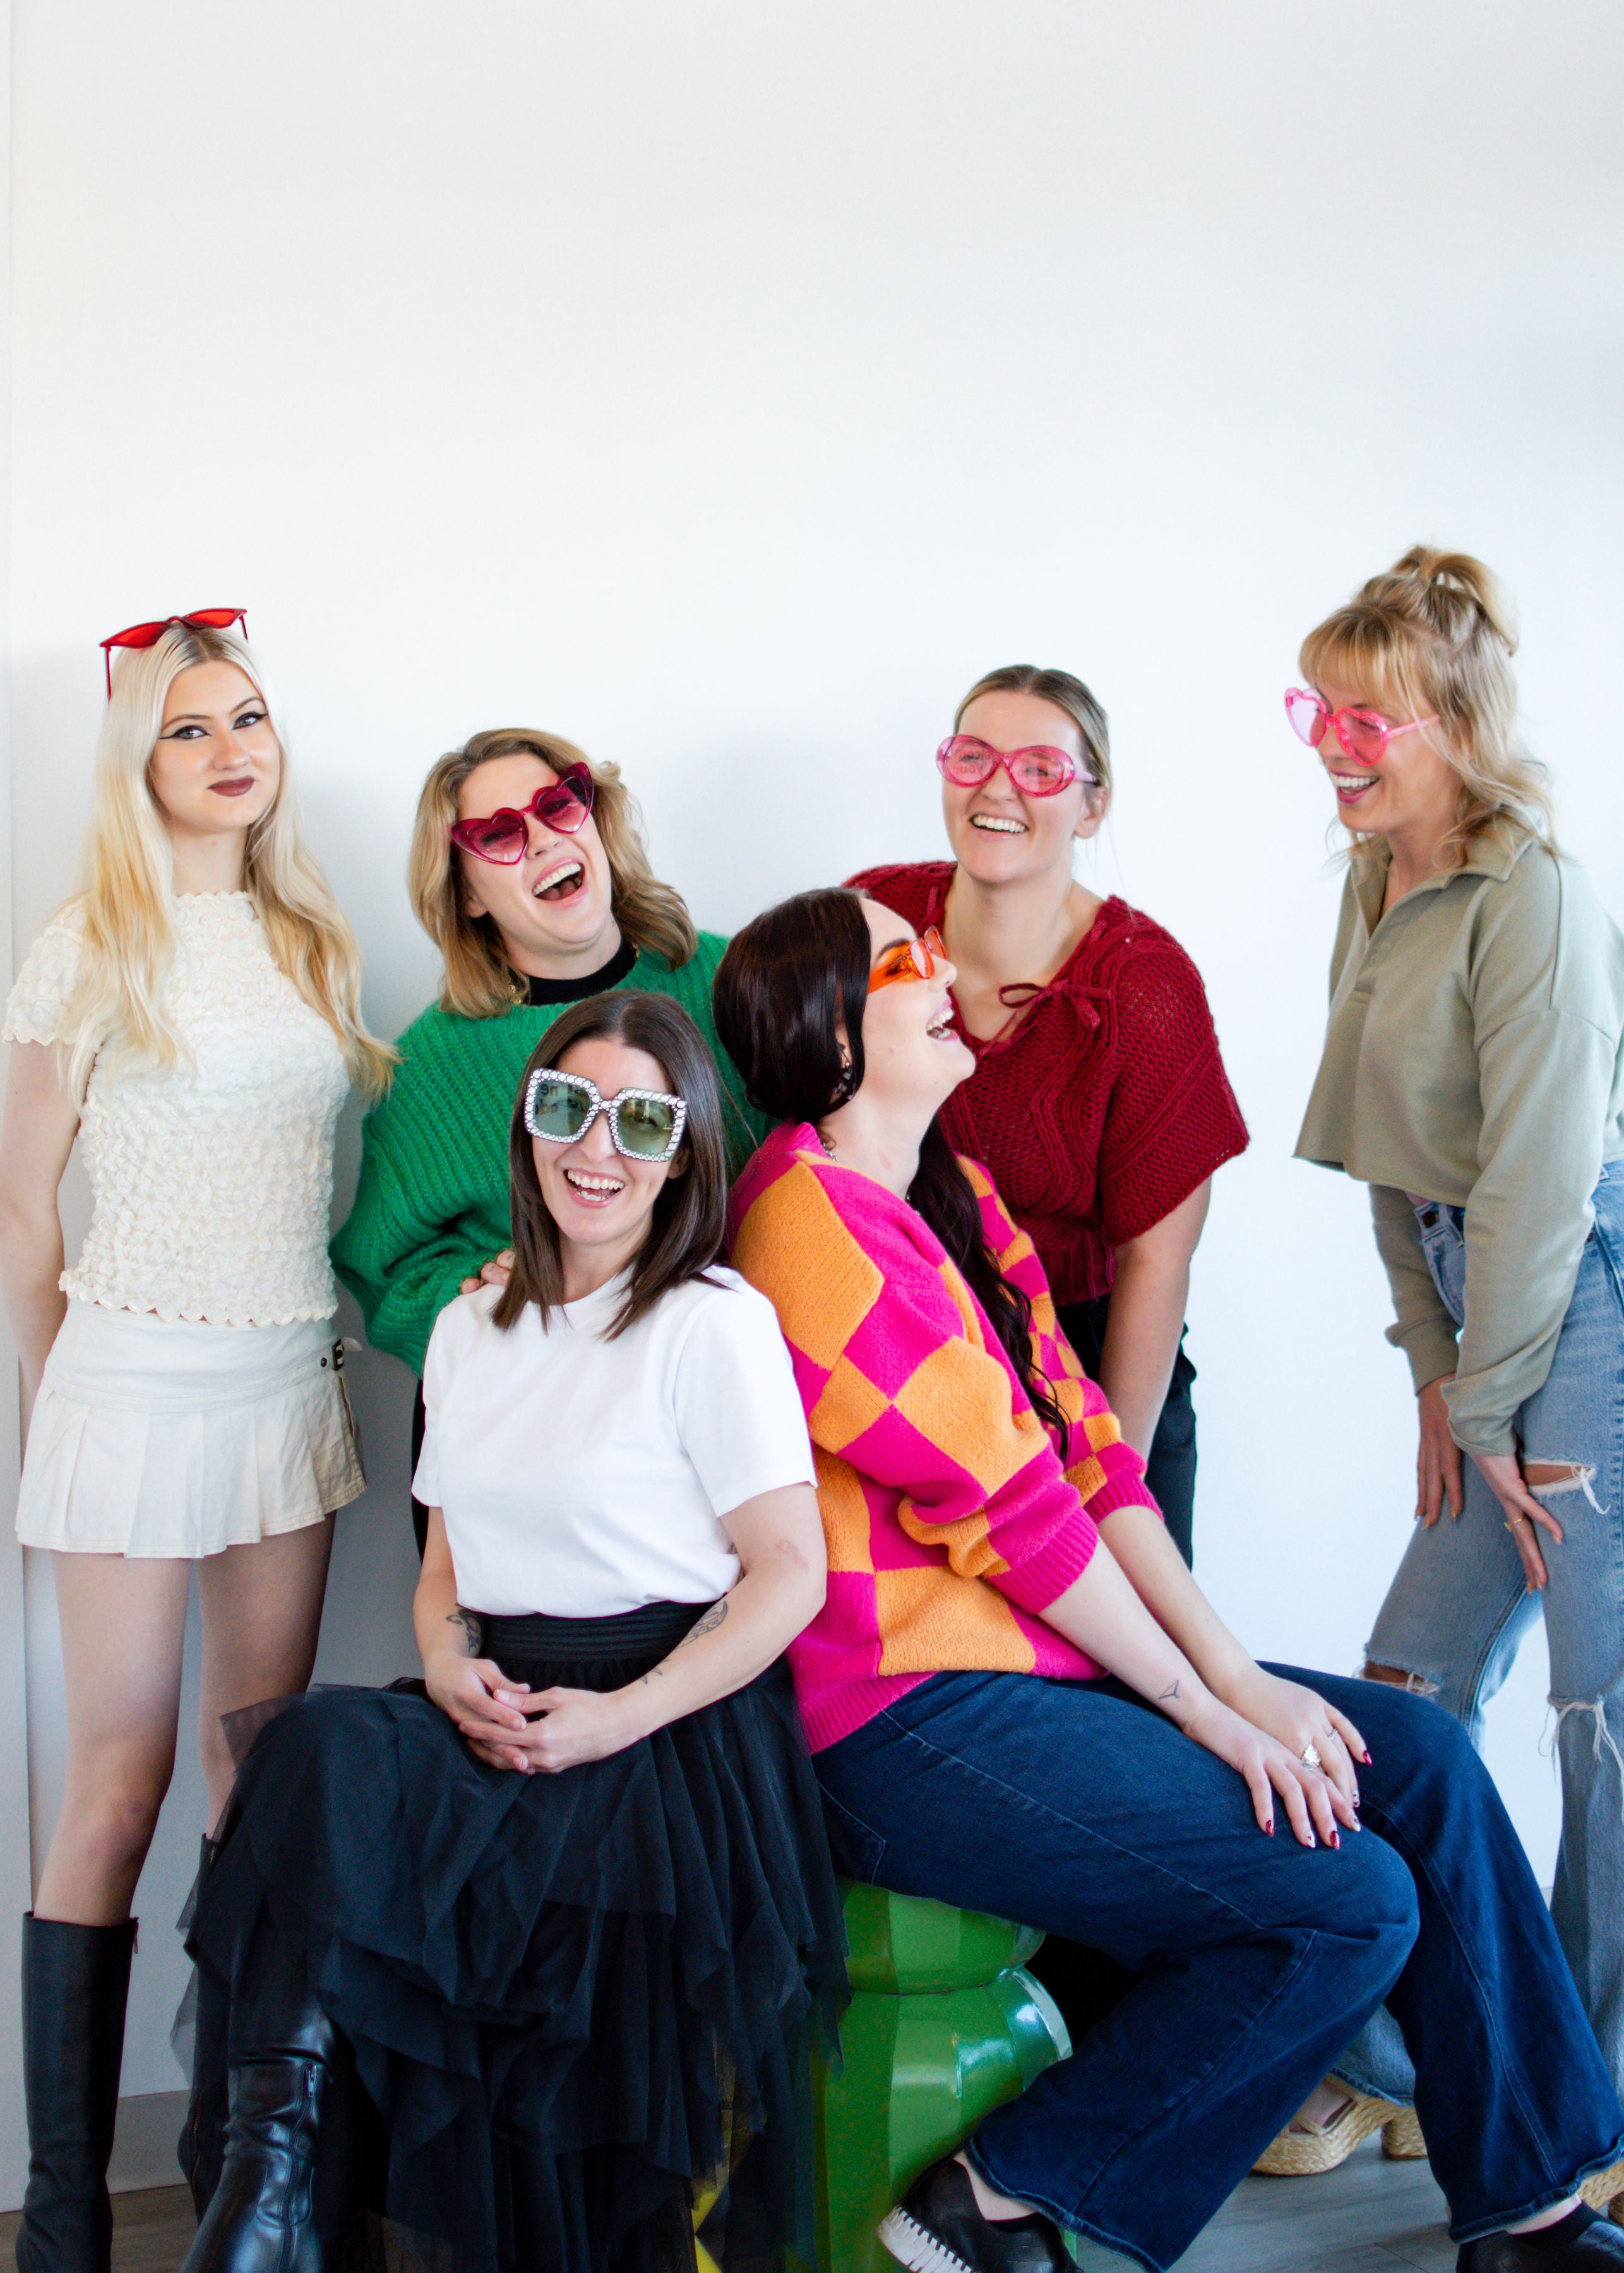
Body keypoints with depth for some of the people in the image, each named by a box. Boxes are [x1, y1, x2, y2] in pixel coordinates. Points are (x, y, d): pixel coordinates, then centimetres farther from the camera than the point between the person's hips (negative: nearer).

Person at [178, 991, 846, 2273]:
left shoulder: (715, 1322, -3)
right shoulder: (469, 1330, 17)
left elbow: (790, 1571, -7)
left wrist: (618, 1718, -16)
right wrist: (451, 1670, -1)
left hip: (671, 1736, -5)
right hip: (498, 1721, 6)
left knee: (333, 1776, -28)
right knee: (321, 1745, -27)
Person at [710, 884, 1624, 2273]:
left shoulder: (950, 1191, 15)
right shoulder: (813, 1218, -15)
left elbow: (1088, 1447, 8)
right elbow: (1010, 1506, -16)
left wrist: (1237, 1674, 0)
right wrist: (1204, 1709, -9)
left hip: (1043, 1658, 9)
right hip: (910, 1722, -9)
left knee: (1422, 1761, 3)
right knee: (1353, 1905, -14)